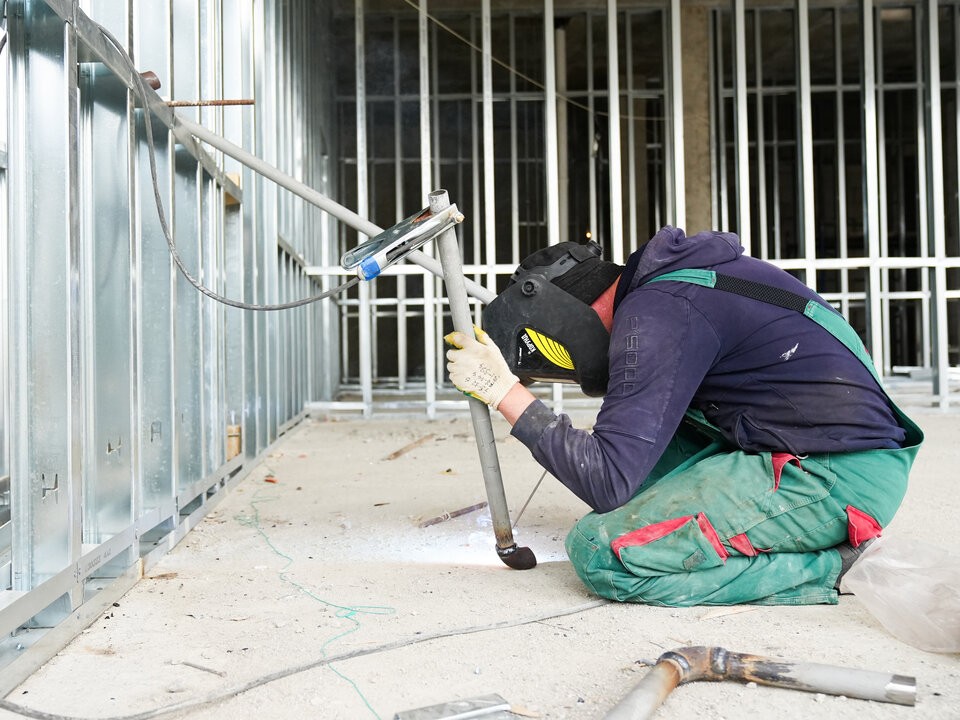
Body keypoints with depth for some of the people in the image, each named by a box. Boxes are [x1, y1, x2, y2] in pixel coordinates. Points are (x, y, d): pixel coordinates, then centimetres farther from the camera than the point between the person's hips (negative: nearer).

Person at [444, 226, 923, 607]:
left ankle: (830, 565, -8)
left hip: (838, 478, -10)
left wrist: (504, 391, -11)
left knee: (600, 551, -14)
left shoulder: (652, 316, -14)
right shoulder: (672, 274, 14)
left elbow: (609, 482, -17)